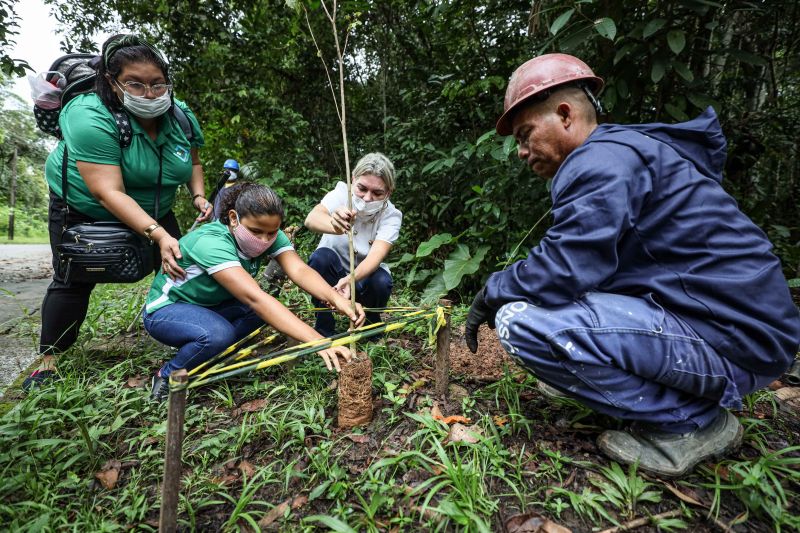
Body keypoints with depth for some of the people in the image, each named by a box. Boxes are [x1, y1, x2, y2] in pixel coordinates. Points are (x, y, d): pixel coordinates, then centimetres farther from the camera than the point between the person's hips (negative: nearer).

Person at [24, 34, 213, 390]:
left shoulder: (181, 116, -14)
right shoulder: (90, 118, -31)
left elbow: (192, 162, 4)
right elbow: (109, 193, -37)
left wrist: (198, 196, -15)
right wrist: (158, 235, -47)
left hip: (153, 208, 4)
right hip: (84, 206, -4)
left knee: (176, 266, -1)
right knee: (73, 281, -3)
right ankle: (47, 361, 14)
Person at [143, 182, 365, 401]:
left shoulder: (270, 235, -16)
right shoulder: (211, 243, -37)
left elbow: (300, 270, -31)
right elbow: (253, 297, -48)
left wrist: (336, 298, -52)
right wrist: (316, 341, -56)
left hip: (210, 306, 7)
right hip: (166, 309, -6)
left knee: (269, 306, -18)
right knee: (218, 334, -35)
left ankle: (210, 349, 3)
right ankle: (167, 376, -6)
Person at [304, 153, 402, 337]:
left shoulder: (392, 216, -20)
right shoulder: (342, 193, -21)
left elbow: (376, 256, -35)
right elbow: (311, 219, -40)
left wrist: (351, 279, -56)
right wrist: (335, 226, -64)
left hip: (365, 275, 1)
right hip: (331, 273, 0)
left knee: (381, 282, -31)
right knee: (322, 256, -31)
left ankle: (371, 322, 5)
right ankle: (323, 329, -12)